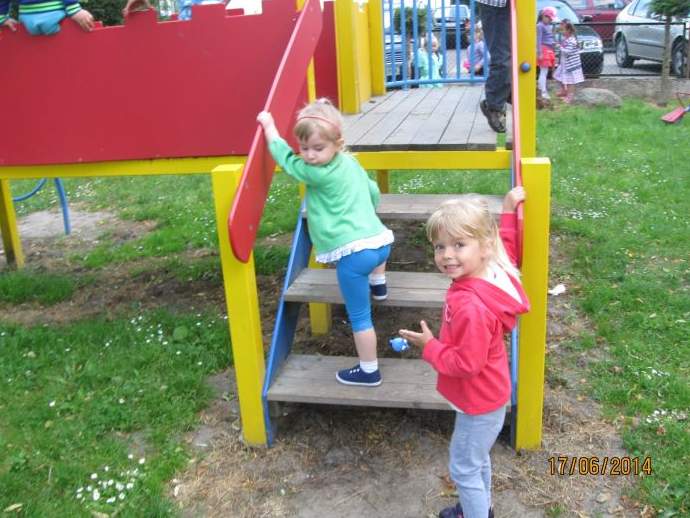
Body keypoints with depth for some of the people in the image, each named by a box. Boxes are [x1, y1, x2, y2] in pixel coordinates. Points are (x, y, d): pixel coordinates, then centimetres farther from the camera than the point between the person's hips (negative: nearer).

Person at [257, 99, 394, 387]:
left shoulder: (318, 174, -13)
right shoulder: (351, 163, 11)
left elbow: (285, 158, 1)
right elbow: (373, 192, 27)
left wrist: (269, 126, 15)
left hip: (352, 254, -8)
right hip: (379, 240, 8)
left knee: (359, 317, 6)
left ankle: (369, 372, 17)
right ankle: (378, 284, 57)